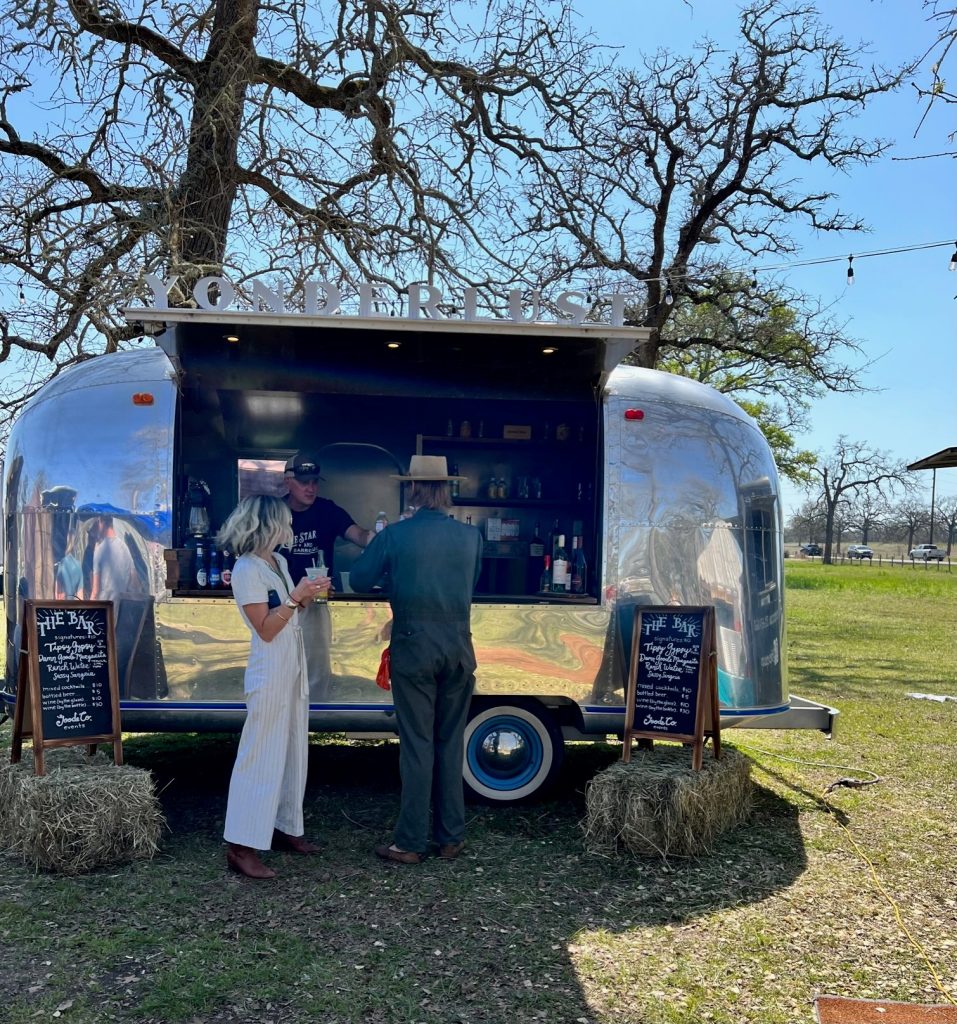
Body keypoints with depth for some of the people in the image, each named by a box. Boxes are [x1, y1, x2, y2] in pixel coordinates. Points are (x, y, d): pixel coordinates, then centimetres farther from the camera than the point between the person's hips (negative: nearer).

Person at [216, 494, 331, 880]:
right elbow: (265, 629, -18)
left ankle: (285, 828, 27)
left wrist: (307, 595, 2)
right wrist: (295, 597, -22)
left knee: (292, 752, 15)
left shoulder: (278, 561, 11)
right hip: (269, 674, -9)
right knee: (260, 757, -6)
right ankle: (241, 847, 0)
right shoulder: (247, 570, -15)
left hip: (293, 670, 9)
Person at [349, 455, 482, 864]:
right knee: (451, 743, 13)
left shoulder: (395, 535, -8)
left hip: (414, 649, -3)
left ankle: (410, 843, 11)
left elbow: (359, 579, 2)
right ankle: (451, 838, 20)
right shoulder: (471, 536, 2)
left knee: (417, 745, 3)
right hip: (458, 648, 3)